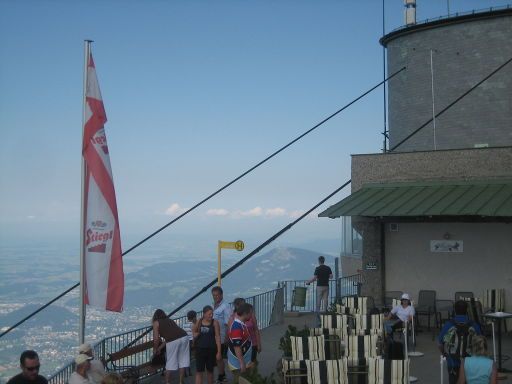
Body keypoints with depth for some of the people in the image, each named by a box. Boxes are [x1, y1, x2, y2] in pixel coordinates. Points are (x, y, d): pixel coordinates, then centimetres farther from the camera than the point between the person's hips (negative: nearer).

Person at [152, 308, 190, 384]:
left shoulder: (156, 323, 16)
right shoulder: (170, 320, 32)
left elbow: (156, 338, 8)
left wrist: (155, 349, 25)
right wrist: (160, 347, 38)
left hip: (173, 341, -5)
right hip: (184, 337, 5)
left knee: (170, 364, 8)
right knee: (183, 362, 13)